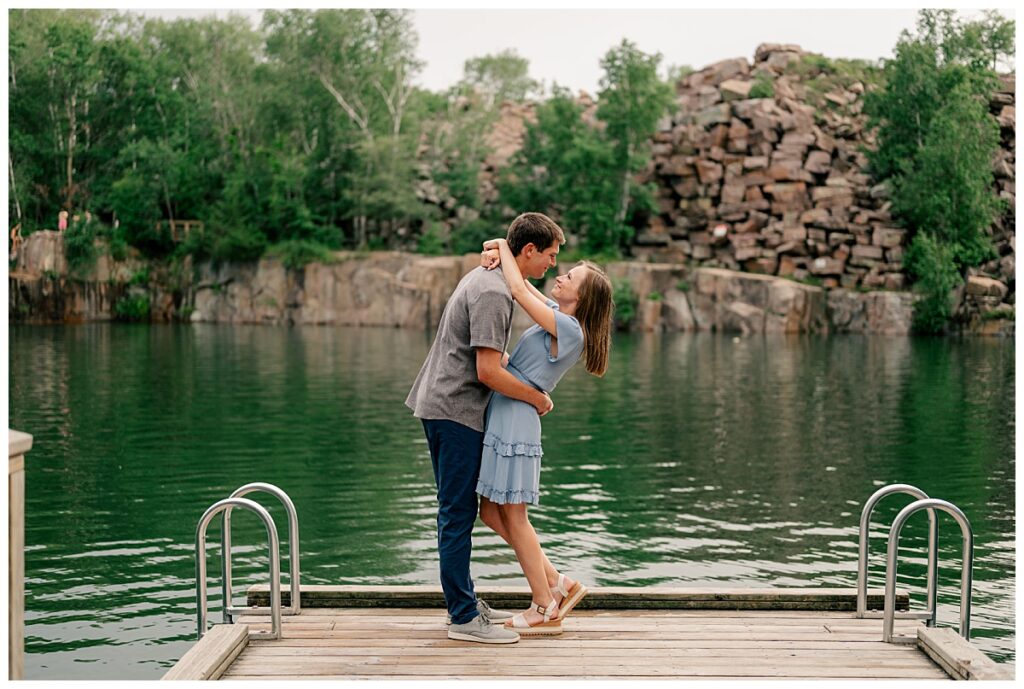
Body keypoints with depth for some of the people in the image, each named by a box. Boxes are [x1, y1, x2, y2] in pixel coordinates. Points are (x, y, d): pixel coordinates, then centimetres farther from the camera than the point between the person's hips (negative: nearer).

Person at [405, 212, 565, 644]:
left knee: (458, 511, 15)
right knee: (458, 513, -6)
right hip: (455, 410, -11)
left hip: (441, 405, 11)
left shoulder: (485, 276, 14)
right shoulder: (494, 293, -19)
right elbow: (488, 372, -23)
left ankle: (465, 602, 24)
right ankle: (464, 618, -1)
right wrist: (536, 398, -10)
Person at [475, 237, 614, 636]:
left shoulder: (569, 330, -14)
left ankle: (546, 610, 10)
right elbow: (523, 285, 19)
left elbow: (519, 291, -21)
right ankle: (557, 583, 19)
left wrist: (504, 247, -6)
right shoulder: (559, 318, 12)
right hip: (501, 418, 9)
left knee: (512, 515, 0)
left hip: (515, 419, -9)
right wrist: (497, 256, -1)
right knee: (491, 513, 13)